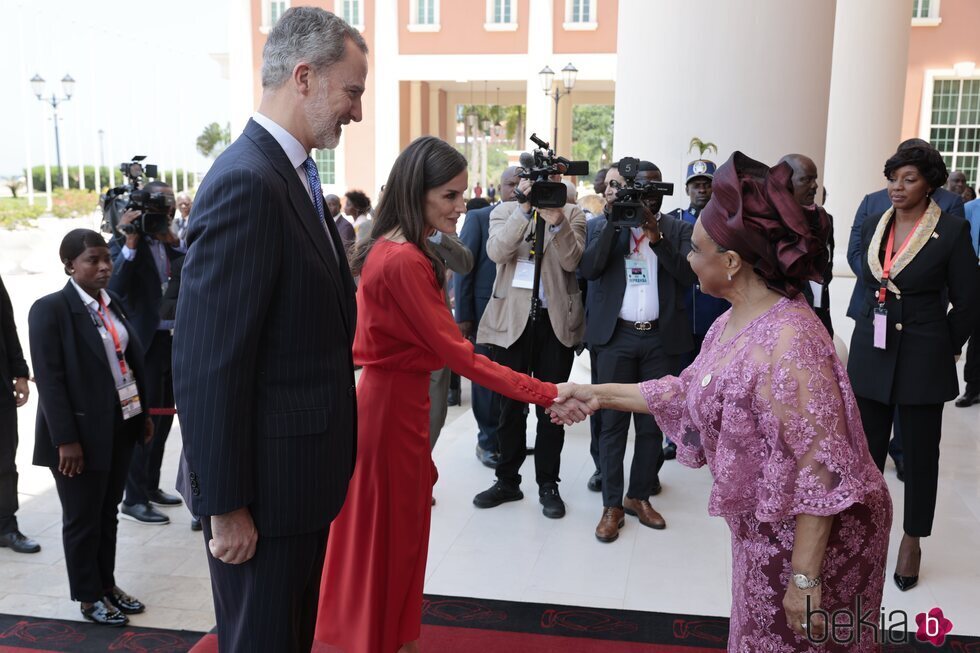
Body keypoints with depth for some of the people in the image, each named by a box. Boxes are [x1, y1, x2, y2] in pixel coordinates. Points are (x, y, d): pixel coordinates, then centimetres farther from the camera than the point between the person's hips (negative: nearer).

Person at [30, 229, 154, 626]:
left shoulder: (112, 303, 8)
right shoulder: (50, 309, -12)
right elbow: (49, 379, -16)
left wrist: (143, 414, 10)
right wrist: (65, 440, -19)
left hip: (121, 426, 6)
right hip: (82, 432, -6)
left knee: (108, 513, 17)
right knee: (82, 518, 8)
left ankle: (107, 585, 31)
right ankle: (89, 597, 23)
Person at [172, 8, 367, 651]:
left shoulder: (292, 175, 8)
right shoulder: (246, 183, -23)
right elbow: (206, 367, -24)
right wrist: (225, 506, -19)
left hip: (302, 473, 9)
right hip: (264, 486, -9)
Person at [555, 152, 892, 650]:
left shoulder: (787, 340, -30)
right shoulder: (732, 324, 1)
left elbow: (822, 471, -29)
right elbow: (687, 391, 13)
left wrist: (804, 578, -24)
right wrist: (597, 394, 10)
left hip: (814, 537, -9)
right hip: (764, 530, 9)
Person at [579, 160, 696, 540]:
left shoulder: (678, 229, 7)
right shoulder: (607, 225, 6)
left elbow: (689, 275, -8)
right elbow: (589, 269, -9)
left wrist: (656, 234, -16)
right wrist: (611, 219, -13)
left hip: (661, 339, 1)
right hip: (617, 337, -1)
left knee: (653, 422, 8)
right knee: (613, 421, 1)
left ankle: (640, 495, 23)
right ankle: (612, 505, 9)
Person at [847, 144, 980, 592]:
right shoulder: (872, 227, 4)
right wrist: (876, 327, 13)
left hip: (922, 359, -4)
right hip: (871, 353, 4)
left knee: (919, 453, 10)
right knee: (867, 449, 10)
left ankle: (912, 538, 26)